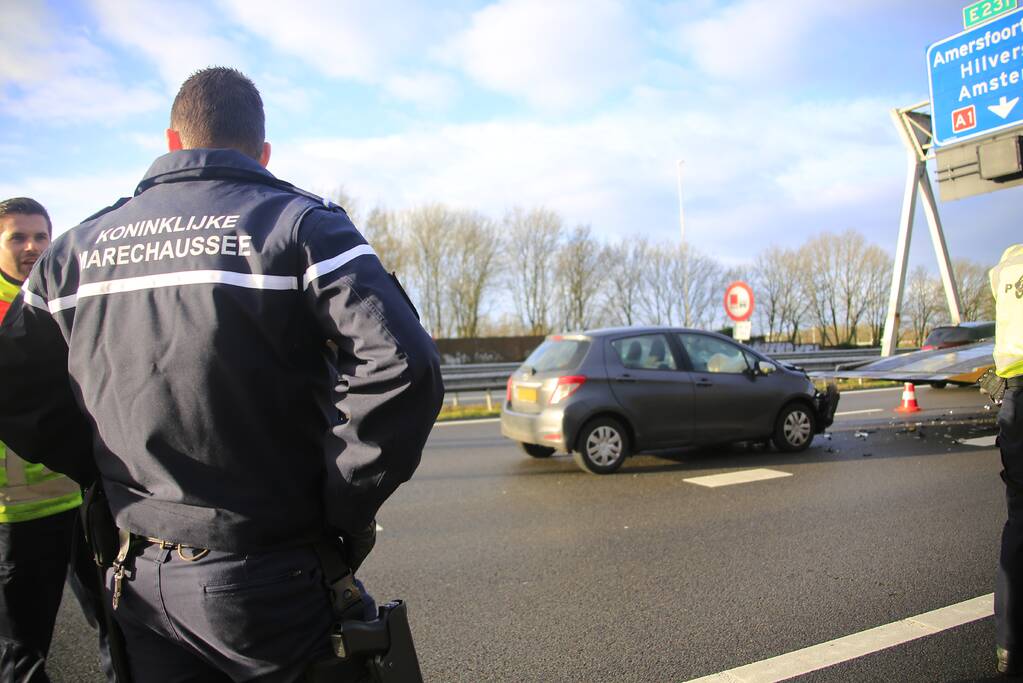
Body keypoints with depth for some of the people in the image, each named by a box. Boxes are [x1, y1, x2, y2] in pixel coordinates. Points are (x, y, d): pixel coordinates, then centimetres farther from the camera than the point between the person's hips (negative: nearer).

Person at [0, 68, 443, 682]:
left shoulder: (79, 247, 7)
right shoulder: (299, 223, -9)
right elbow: (400, 367, -23)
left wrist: (116, 478, 15)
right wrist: (346, 510, -12)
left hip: (139, 579, 4)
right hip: (269, 579, -4)